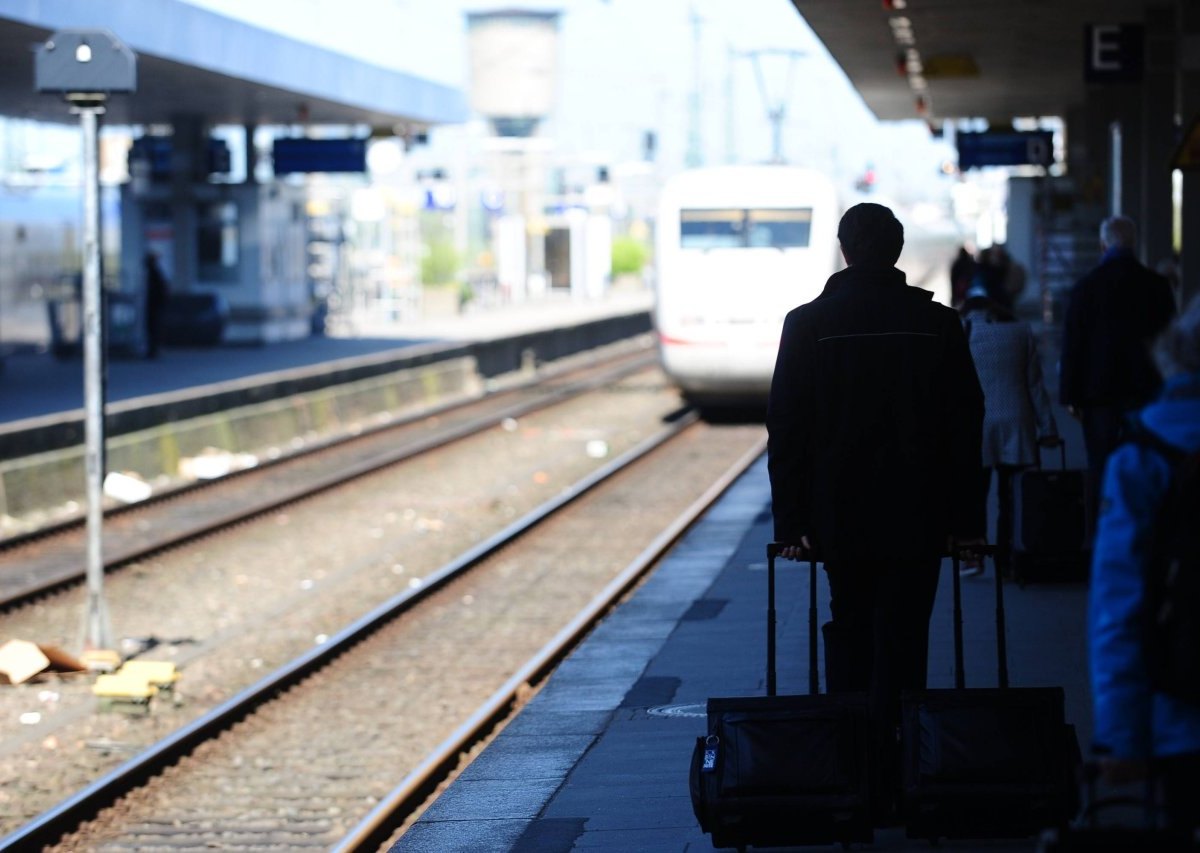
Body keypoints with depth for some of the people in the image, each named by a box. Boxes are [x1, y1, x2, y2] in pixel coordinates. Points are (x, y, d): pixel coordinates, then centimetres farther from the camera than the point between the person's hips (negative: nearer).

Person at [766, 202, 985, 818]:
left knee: (849, 636, 13)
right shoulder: (936, 323, -1)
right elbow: (966, 427, 1)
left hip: (840, 517, 0)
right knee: (901, 645, 2)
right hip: (916, 519, 0)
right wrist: (966, 520, 6)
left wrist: (790, 521, 2)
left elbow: (785, 430, -2)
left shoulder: (808, 325, -2)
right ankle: (891, 780, -4)